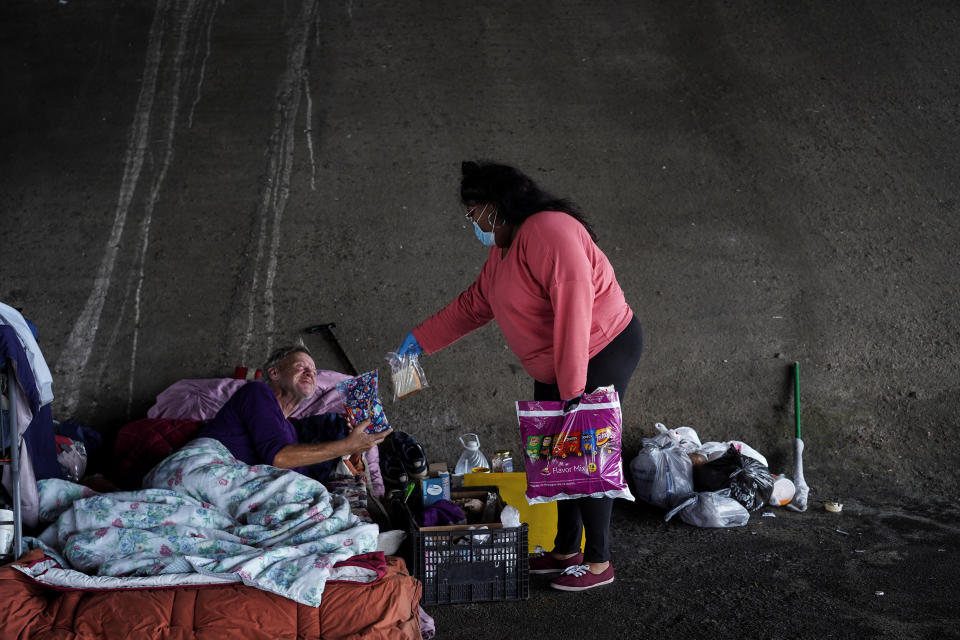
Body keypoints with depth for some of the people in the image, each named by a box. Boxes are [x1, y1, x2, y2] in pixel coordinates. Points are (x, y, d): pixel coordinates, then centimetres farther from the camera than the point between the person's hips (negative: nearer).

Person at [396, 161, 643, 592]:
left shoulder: (549, 232, -23)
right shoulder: (504, 248, 11)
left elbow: (574, 309, -29)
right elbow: (474, 304, 22)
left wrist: (573, 388, -30)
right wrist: (421, 338, 21)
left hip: (603, 350, -10)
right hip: (554, 367, 10)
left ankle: (598, 562, 5)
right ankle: (565, 550, 26)